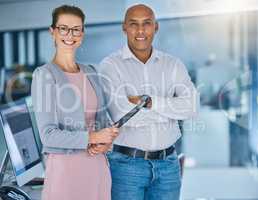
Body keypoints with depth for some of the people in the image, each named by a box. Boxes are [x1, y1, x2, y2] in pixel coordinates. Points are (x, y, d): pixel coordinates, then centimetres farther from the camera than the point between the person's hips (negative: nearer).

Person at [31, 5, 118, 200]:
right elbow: (48, 135, -14)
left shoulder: (91, 73, 9)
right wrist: (92, 137, -21)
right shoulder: (44, 74, -8)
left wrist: (106, 142, -6)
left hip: (98, 165, 6)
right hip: (64, 166, -5)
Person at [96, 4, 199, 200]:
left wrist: (148, 101, -24)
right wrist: (171, 110, -13)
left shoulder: (173, 65, 2)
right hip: (126, 164, -4)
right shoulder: (110, 66, -10)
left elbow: (191, 106, -14)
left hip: (167, 164, 4)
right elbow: (123, 116, -24)